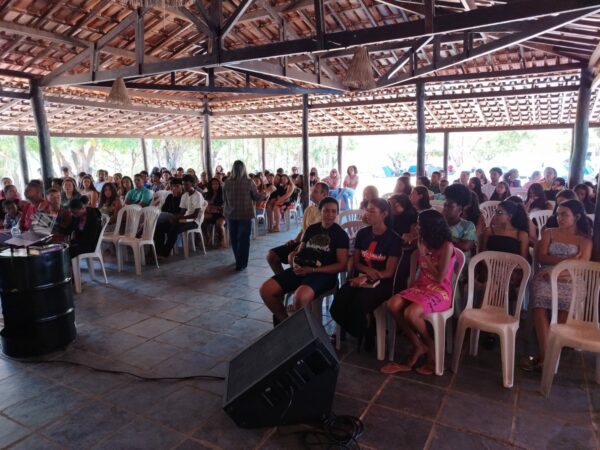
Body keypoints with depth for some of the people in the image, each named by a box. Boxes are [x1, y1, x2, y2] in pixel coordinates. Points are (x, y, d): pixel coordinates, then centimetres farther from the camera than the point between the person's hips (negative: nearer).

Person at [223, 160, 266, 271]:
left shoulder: (227, 183, -4)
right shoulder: (249, 182, -11)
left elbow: (225, 198, 9)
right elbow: (256, 197, 0)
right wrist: (265, 194, 19)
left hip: (231, 214, 3)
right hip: (245, 214, -3)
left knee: (234, 239, 16)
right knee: (243, 239, 2)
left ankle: (239, 261, 31)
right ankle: (241, 263, 2)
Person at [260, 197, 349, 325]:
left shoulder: (341, 235, 0)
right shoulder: (311, 229, 16)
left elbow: (342, 265, -6)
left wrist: (313, 270, -14)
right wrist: (293, 257, -5)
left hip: (324, 274, -5)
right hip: (301, 270, 6)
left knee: (301, 296, -38)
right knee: (266, 289, -12)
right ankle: (284, 320, 10)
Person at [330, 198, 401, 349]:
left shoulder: (394, 239, -6)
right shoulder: (362, 233, 8)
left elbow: (389, 272, -8)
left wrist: (365, 279, -20)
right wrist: (367, 269, -10)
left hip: (382, 282, -4)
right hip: (359, 278, 4)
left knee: (358, 306, -33)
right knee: (337, 309, -22)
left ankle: (369, 334, 1)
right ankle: (363, 333, 7)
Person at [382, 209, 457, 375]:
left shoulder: (446, 246, -14)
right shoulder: (424, 242, 6)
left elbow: (439, 278, -16)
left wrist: (424, 255, -15)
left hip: (440, 292, -7)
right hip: (421, 286, 7)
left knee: (410, 313, -32)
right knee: (393, 304, -21)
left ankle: (429, 346, 0)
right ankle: (418, 347, -7)